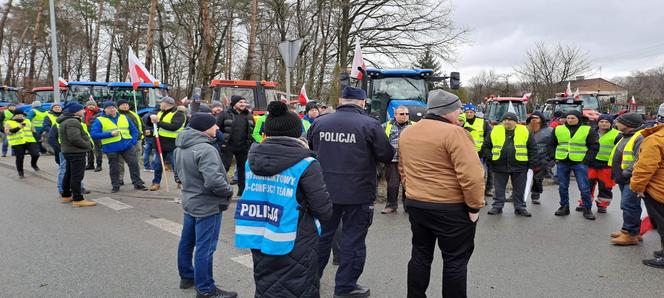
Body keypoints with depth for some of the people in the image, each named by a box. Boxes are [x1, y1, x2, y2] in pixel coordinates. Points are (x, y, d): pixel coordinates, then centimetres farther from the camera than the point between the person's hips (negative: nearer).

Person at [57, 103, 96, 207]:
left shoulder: (65, 121, 17)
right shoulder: (72, 122, -18)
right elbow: (75, 139, -27)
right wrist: (88, 145, -13)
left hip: (68, 151, 11)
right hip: (76, 152, -11)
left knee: (69, 174, 19)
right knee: (77, 175, -9)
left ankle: (66, 196, 29)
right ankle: (78, 199, -8)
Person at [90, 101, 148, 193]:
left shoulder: (124, 118, 12)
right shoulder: (99, 120, 0)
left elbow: (134, 130, 16)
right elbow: (94, 134, -9)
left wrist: (133, 141, 0)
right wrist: (110, 134, -16)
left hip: (127, 146, 3)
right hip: (111, 148, -3)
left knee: (134, 164, 2)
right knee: (114, 168, 5)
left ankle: (137, 183, 12)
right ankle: (115, 186, 19)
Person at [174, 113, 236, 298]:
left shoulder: (180, 147, 4)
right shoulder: (205, 149, -26)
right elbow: (214, 180, -33)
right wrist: (228, 192, -16)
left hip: (190, 201, 10)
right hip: (208, 205, -9)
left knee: (187, 242, 20)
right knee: (205, 248, 0)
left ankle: (187, 277, 37)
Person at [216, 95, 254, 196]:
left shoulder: (248, 115, 10)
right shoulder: (225, 114, -3)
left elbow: (253, 130, 16)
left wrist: (251, 142, 9)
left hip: (243, 148, 4)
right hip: (228, 147, -4)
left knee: (242, 168, 11)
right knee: (224, 168, -4)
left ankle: (242, 190, 21)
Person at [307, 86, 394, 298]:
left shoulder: (319, 123, 1)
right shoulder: (369, 125, -11)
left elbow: (308, 150, 14)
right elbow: (387, 156, -7)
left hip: (325, 191, 4)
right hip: (358, 193, -4)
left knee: (322, 235, 18)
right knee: (353, 240, 8)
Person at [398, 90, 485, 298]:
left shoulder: (406, 133, 7)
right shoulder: (454, 133, -17)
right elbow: (471, 175, -21)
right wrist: (475, 206, -11)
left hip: (415, 204, 7)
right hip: (451, 207, -7)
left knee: (420, 255, 18)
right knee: (455, 260, 7)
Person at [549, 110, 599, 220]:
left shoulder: (588, 130, 0)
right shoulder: (558, 129, 6)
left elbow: (594, 147, 1)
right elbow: (551, 145, 13)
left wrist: (586, 159, -7)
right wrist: (553, 157, 2)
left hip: (579, 163, -2)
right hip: (562, 163, 3)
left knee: (584, 188, -1)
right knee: (562, 187, 9)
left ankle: (587, 209, 10)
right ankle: (564, 207, 21)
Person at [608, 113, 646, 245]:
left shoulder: (641, 138, -17)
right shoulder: (626, 137, 18)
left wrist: (625, 173, -22)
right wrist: (616, 173, 16)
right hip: (624, 179, 10)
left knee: (629, 205, -10)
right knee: (628, 205, 16)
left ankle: (630, 234, -4)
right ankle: (633, 231, 25)